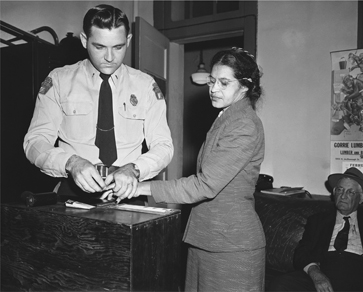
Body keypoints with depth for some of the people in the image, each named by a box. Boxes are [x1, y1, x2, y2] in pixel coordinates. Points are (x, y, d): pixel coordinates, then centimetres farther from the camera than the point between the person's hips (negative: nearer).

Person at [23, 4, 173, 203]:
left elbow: (163, 146, 2)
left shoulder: (145, 85, 5)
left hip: (126, 191, 1)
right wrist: (70, 162, -20)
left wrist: (134, 169, -17)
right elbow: (35, 141, -1)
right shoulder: (58, 80, 3)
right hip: (75, 190, 0)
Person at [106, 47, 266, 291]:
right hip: (206, 236, 8)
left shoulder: (246, 126, -16)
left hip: (232, 245, -8)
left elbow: (206, 184, -23)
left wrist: (148, 188, -21)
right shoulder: (225, 120, 13)